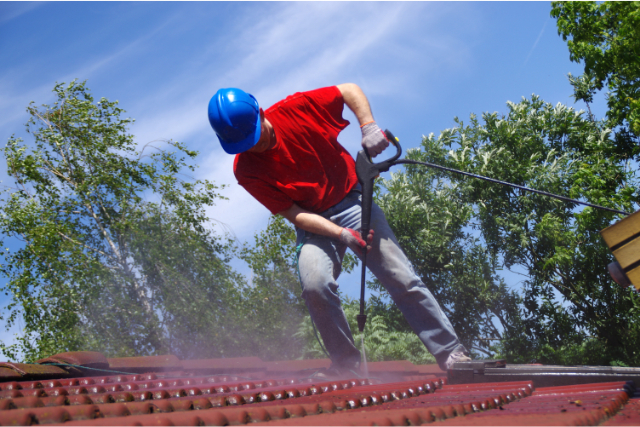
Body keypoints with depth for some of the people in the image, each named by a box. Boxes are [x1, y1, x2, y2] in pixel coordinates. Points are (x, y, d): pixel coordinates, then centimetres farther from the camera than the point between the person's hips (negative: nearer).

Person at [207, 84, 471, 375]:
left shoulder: (294, 109, -14)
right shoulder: (245, 170, -14)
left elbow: (350, 90, -1)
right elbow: (293, 214, -14)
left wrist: (368, 127, -18)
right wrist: (342, 234, -26)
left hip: (351, 201, 0)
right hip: (313, 224, 0)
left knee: (403, 280, -8)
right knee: (315, 285, -27)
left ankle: (451, 354, 1)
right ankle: (345, 362, -6)